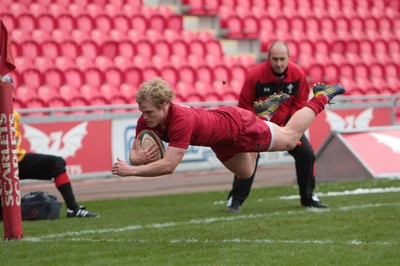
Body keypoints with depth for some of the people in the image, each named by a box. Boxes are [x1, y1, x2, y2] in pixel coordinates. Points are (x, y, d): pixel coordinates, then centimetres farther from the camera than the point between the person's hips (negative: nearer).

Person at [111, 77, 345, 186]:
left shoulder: (181, 120, -45)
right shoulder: (146, 121, -24)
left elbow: (168, 165, -48)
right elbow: (134, 155, -15)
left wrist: (131, 170, -51)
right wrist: (140, 157, -38)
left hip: (237, 124, -7)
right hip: (221, 140, 7)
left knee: (290, 138, 18)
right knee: (245, 173, 32)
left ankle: (321, 97, 38)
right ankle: (266, 111, 43)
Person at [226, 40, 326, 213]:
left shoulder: (298, 74, -14)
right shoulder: (255, 75, -23)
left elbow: (300, 103, -2)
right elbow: (245, 104, -13)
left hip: (286, 123, 3)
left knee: (307, 154, -5)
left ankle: (308, 198, 13)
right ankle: (235, 200, -8)